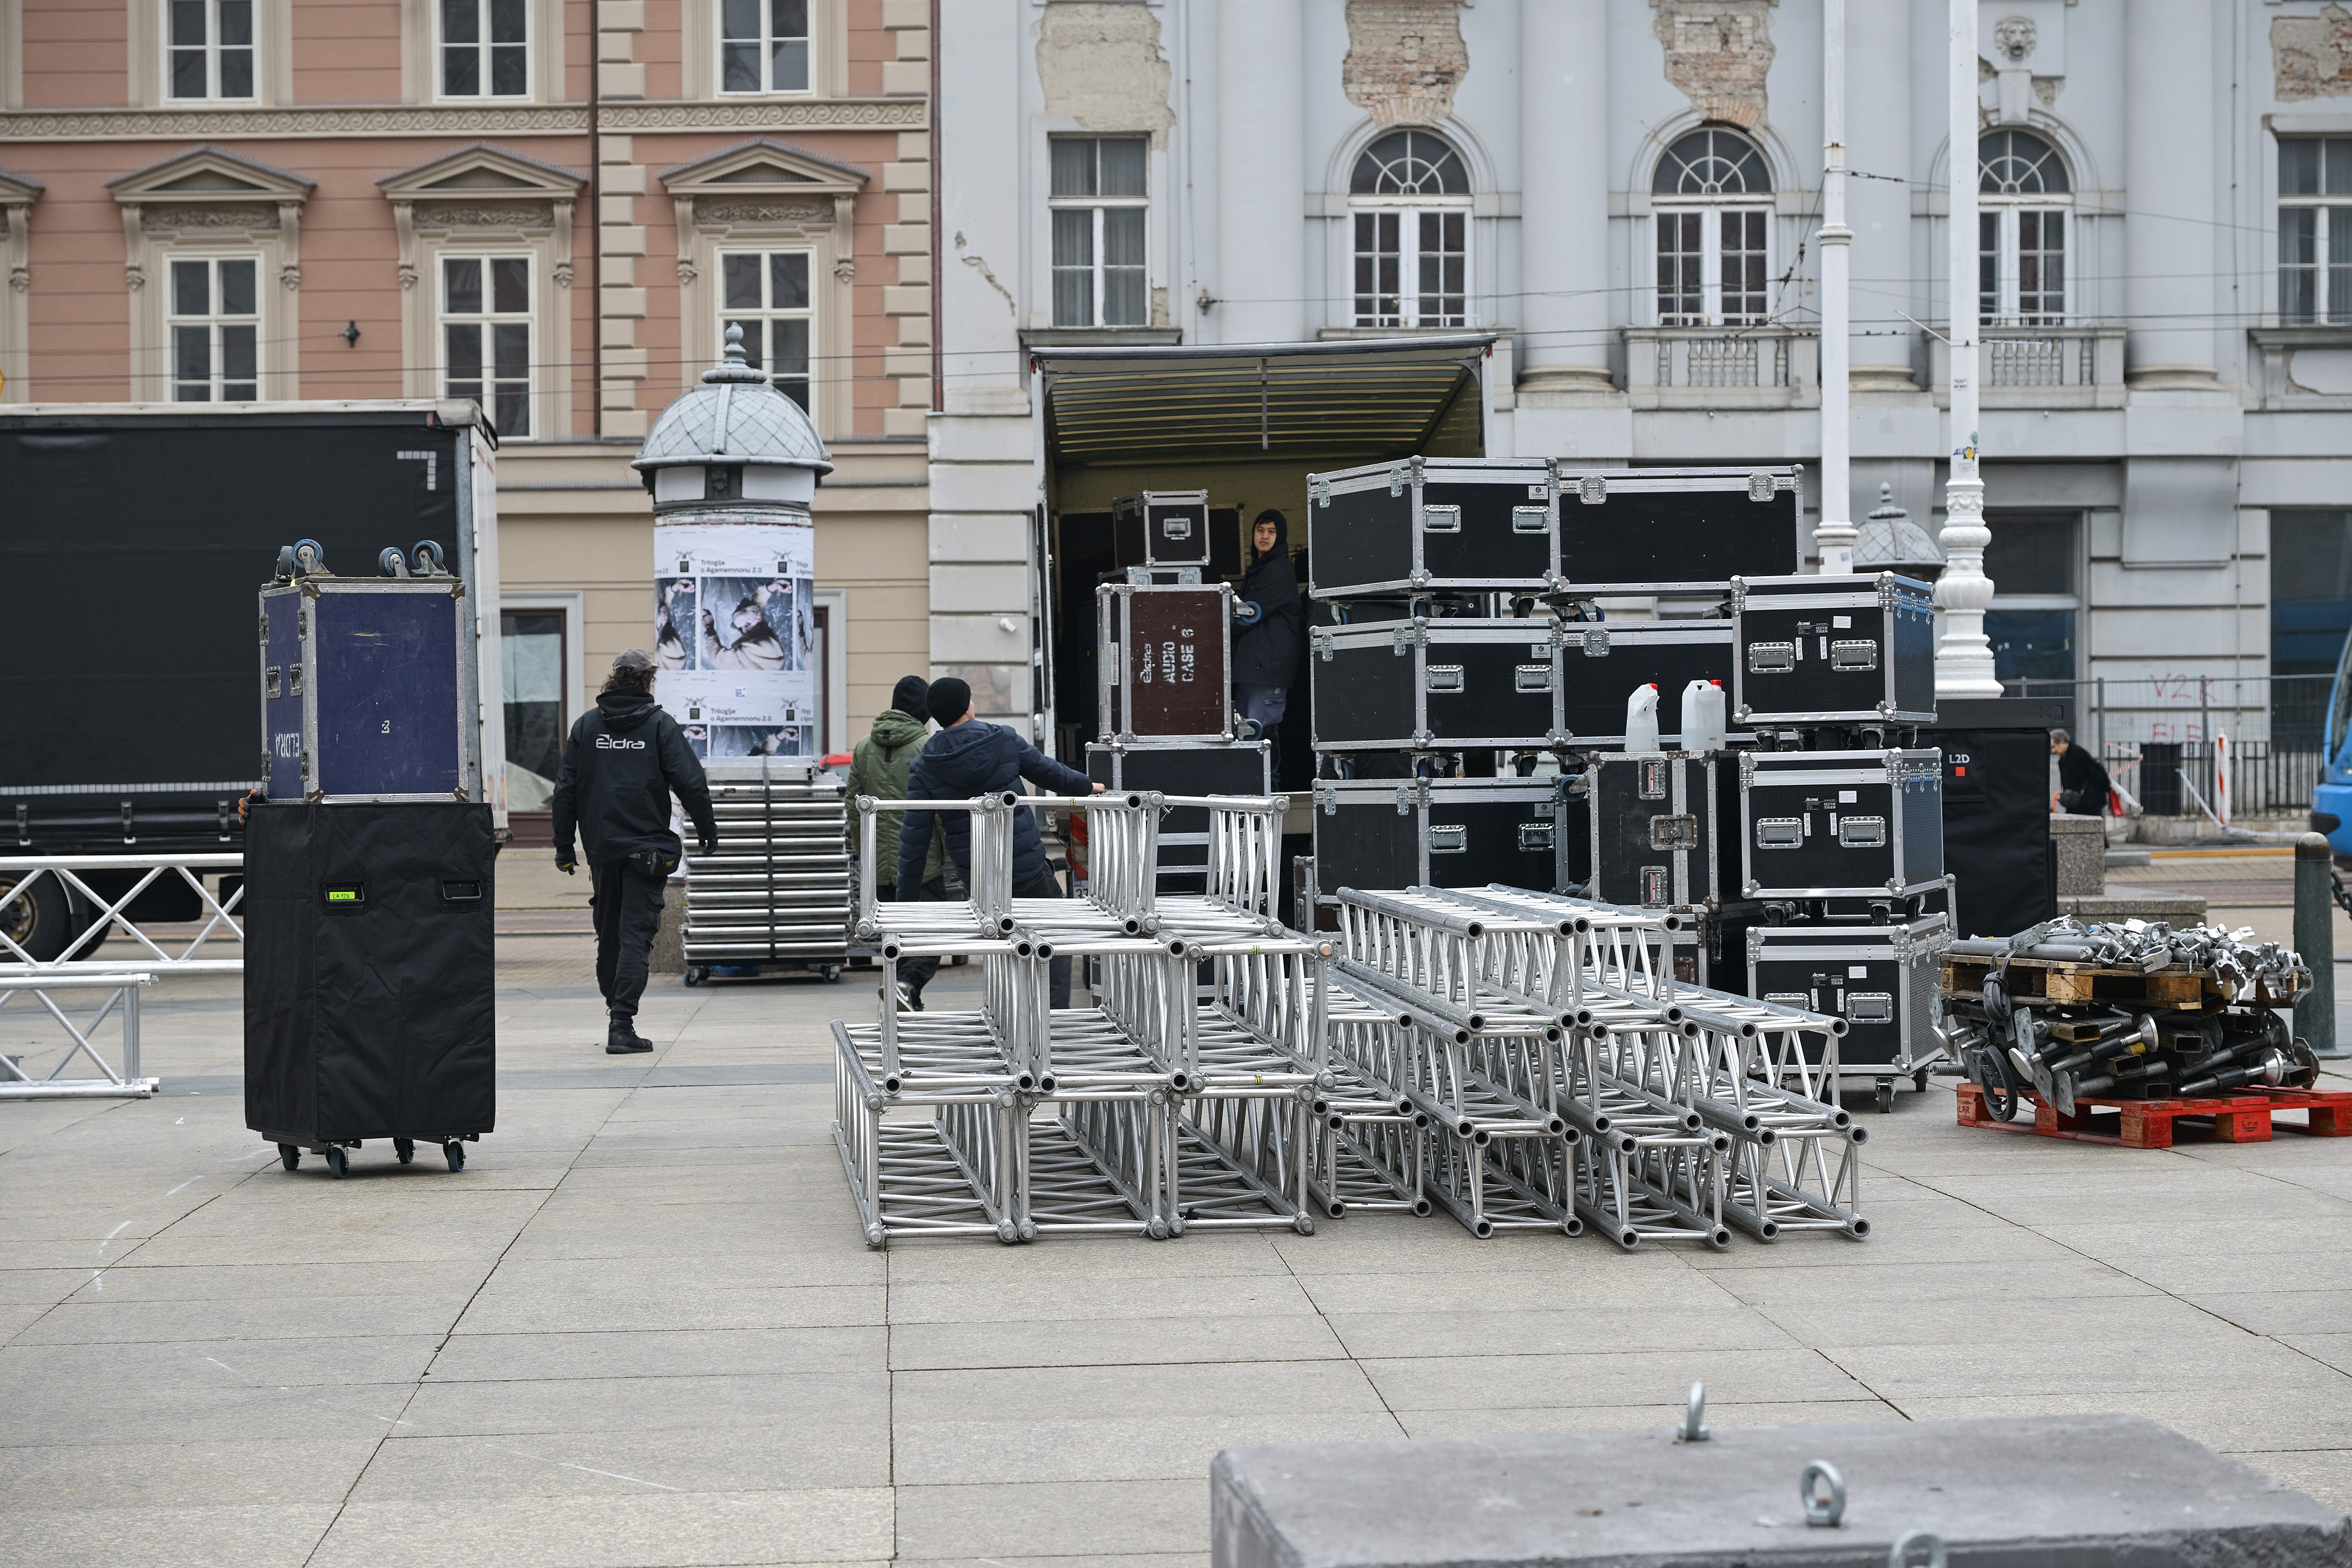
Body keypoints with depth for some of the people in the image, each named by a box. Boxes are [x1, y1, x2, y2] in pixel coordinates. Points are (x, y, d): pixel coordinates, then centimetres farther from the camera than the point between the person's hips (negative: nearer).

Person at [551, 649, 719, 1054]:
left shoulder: (586, 725, 7)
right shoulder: (660, 725, -3)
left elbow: (566, 789, 6)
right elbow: (691, 783, -7)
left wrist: (564, 845, 12)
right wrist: (708, 831, 6)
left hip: (601, 848, 4)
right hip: (646, 847, -4)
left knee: (609, 934, 16)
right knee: (636, 934, -6)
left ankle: (616, 1012, 26)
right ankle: (622, 1025, -15)